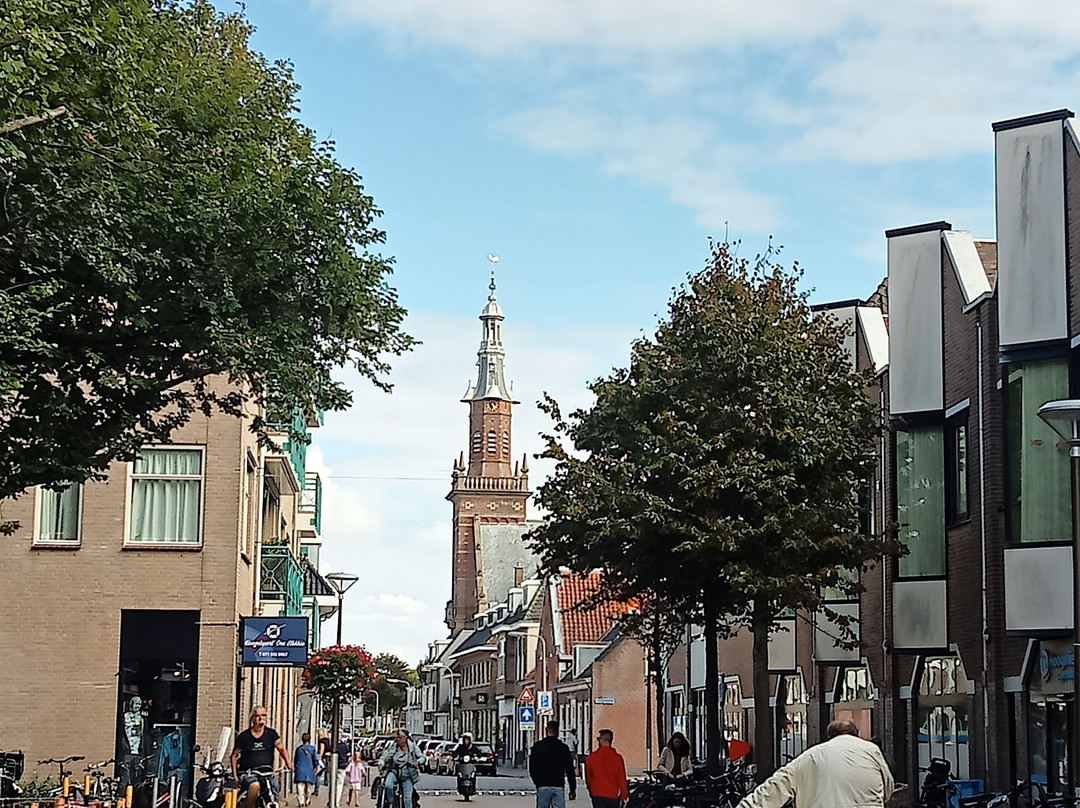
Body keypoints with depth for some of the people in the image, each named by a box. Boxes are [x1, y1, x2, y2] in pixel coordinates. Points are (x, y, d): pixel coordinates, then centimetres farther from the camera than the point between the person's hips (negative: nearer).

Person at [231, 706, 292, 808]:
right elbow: (234, 756, 12)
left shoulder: (271, 734, 9)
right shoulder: (244, 736, 5)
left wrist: (288, 763, -19)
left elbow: (282, 749, 0)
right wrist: (235, 775, 2)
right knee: (255, 786, -37)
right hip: (249, 774, -3)